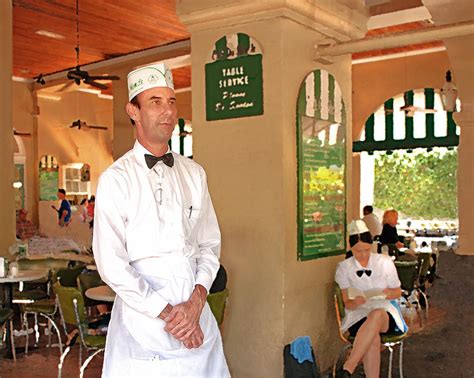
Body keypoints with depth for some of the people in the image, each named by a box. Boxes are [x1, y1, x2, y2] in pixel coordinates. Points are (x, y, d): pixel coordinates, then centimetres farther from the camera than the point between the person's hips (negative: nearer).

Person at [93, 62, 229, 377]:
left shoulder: (194, 174, 7)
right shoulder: (116, 179, -7)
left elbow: (210, 244, 8)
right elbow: (111, 265, -11)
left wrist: (197, 300, -7)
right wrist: (167, 314, -11)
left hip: (197, 315, 4)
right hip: (142, 320, -4)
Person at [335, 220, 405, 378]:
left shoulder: (385, 262, 5)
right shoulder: (344, 268, 4)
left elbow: (398, 292, 14)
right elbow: (347, 304, 5)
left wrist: (388, 293, -11)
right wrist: (356, 303, -20)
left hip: (385, 312, 0)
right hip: (358, 315, 0)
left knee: (376, 315, -40)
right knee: (373, 339, -38)